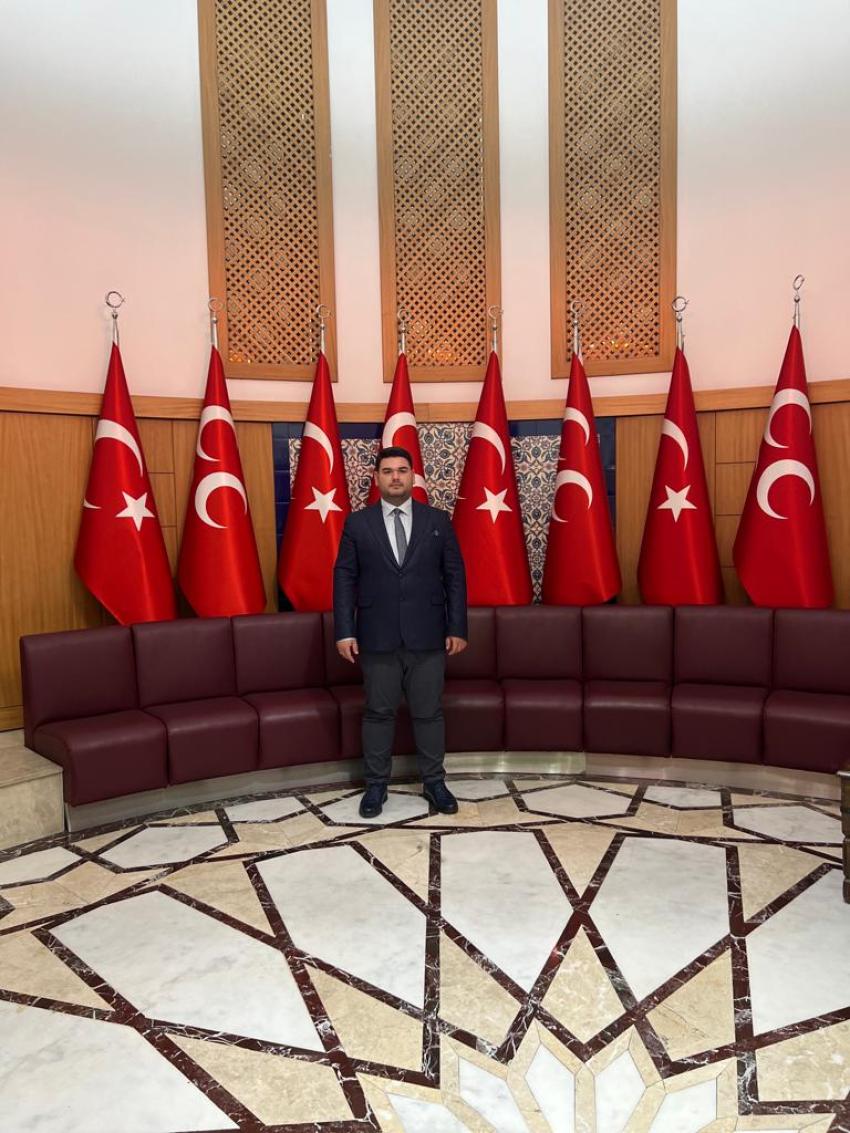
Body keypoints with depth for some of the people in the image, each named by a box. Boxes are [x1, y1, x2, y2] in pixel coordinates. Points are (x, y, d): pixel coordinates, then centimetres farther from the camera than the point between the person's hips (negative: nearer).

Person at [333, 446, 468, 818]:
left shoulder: (438, 520, 5)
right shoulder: (357, 523, 3)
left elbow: (455, 576, 4)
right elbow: (344, 578, 1)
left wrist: (458, 628, -1)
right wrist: (345, 631, -6)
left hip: (427, 636, 1)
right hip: (377, 637, 0)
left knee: (429, 712, 8)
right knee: (378, 713, 8)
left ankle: (434, 782, 23)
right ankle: (376, 785, 23)